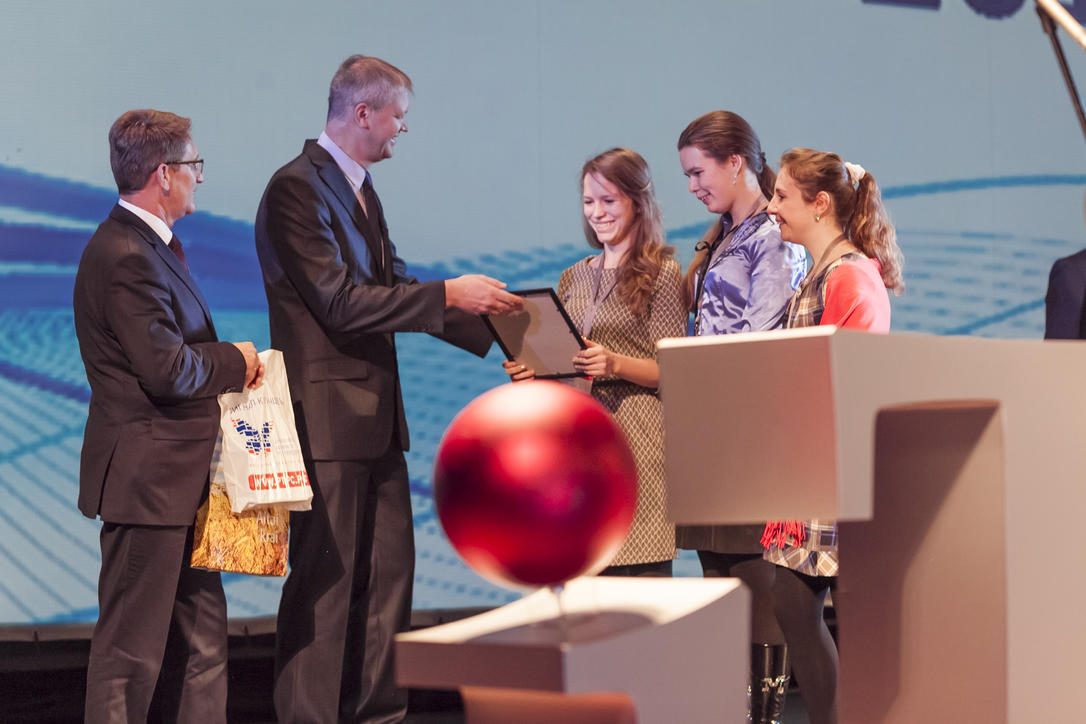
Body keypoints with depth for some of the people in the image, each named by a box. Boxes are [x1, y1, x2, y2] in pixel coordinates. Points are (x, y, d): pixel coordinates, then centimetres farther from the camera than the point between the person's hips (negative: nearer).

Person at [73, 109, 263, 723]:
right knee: (132, 648, -3)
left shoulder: (150, 245, 15)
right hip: (146, 478, -11)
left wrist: (229, 366, 1)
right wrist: (234, 362, -7)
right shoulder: (126, 257, -19)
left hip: (176, 476, 11)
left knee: (201, 638, 14)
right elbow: (167, 371, -23)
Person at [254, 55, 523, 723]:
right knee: (325, 581, -5)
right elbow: (340, 303, -20)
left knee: (388, 573, 12)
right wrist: (448, 295, -18)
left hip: (376, 416, 10)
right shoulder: (296, 188, -14)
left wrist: (491, 324, 8)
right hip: (327, 415, -9)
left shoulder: (360, 188, 15)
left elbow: (393, 288, 17)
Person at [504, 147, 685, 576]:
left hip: (633, 438, -5)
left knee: (638, 574, -11)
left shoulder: (661, 273, 0)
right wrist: (530, 371, 1)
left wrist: (615, 364, -19)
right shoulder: (574, 278, 17)